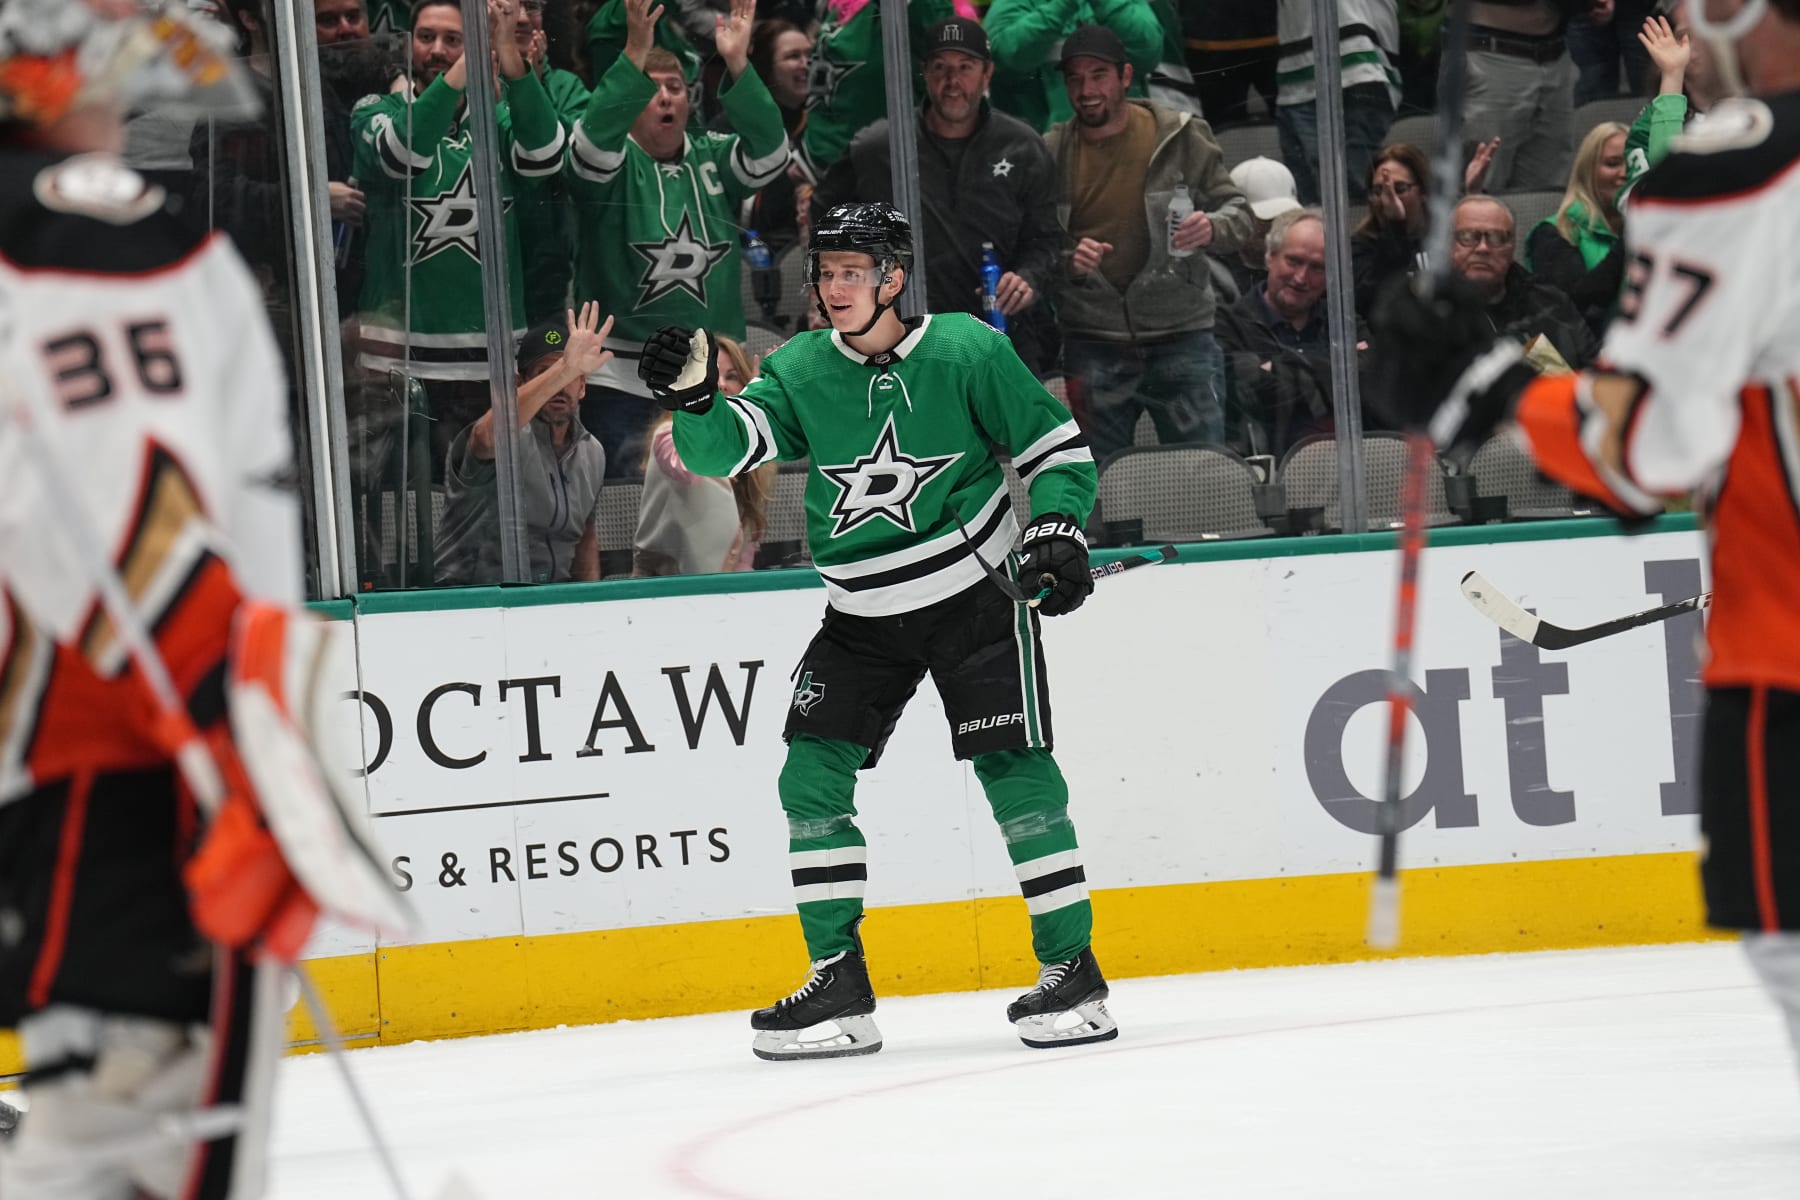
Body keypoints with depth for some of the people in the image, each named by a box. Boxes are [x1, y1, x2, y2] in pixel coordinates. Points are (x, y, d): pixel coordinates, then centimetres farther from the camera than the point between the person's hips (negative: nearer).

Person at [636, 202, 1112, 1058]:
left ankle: (1071, 970, -2)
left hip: (972, 595, -4)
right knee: (812, 779, -4)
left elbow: (1057, 445, -2)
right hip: (862, 615, 4)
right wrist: (692, 397, -32)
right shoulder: (802, 371, -2)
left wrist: (1057, 529, -17)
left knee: (1016, 776, -11)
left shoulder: (966, 353, -11)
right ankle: (839, 984, 4)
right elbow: (723, 448, -13)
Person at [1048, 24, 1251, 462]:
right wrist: (1067, 259, -16)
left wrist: (1213, 227, -18)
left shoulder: (1181, 137, 1)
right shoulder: (1052, 153, 4)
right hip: (1091, 344, 1)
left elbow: (1239, 212, 5)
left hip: (1181, 337, -1)